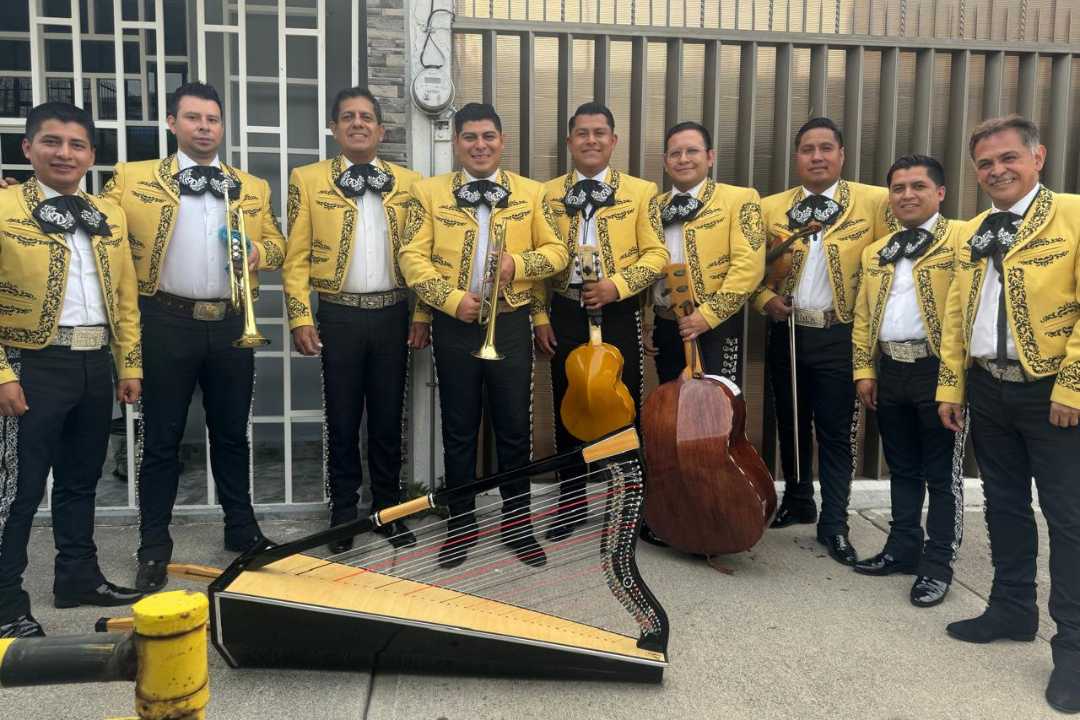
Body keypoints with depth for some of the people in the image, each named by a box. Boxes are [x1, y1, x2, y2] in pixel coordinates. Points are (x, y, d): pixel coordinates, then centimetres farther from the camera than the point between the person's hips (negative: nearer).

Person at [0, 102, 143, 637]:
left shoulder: (109, 216, 11)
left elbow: (125, 296, 12)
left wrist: (129, 365, 8)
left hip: (96, 364, 6)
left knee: (81, 478, 16)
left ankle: (78, 575, 30)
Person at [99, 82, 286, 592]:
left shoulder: (252, 188, 12)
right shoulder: (134, 179, 3)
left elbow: (276, 243, 14)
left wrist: (260, 251, -6)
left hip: (231, 324, 3)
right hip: (168, 323, -2)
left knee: (232, 434, 13)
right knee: (161, 439, 6)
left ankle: (242, 530, 28)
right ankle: (154, 547, 17)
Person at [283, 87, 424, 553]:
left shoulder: (408, 181, 7)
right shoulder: (308, 179, 2)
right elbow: (296, 256, -1)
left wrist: (421, 315, 0)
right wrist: (300, 317, -8)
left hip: (392, 313, 2)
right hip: (338, 315, -1)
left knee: (389, 418, 10)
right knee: (342, 420, 7)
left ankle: (388, 510, 25)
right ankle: (343, 514, 22)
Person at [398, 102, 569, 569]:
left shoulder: (531, 193, 6)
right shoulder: (429, 192, 3)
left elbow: (556, 251, 5)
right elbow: (411, 256, -4)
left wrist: (520, 263, -15)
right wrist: (453, 299, -16)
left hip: (511, 324, 1)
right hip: (454, 326, 0)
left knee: (515, 428, 6)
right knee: (458, 431, 9)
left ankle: (517, 523, 21)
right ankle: (461, 524, 22)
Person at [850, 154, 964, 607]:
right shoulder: (876, 252, 14)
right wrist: (863, 370, 9)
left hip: (938, 370, -6)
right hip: (890, 371, 6)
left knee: (942, 473, 3)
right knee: (902, 468, 16)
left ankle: (937, 565, 13)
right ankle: (903, 548, 29)